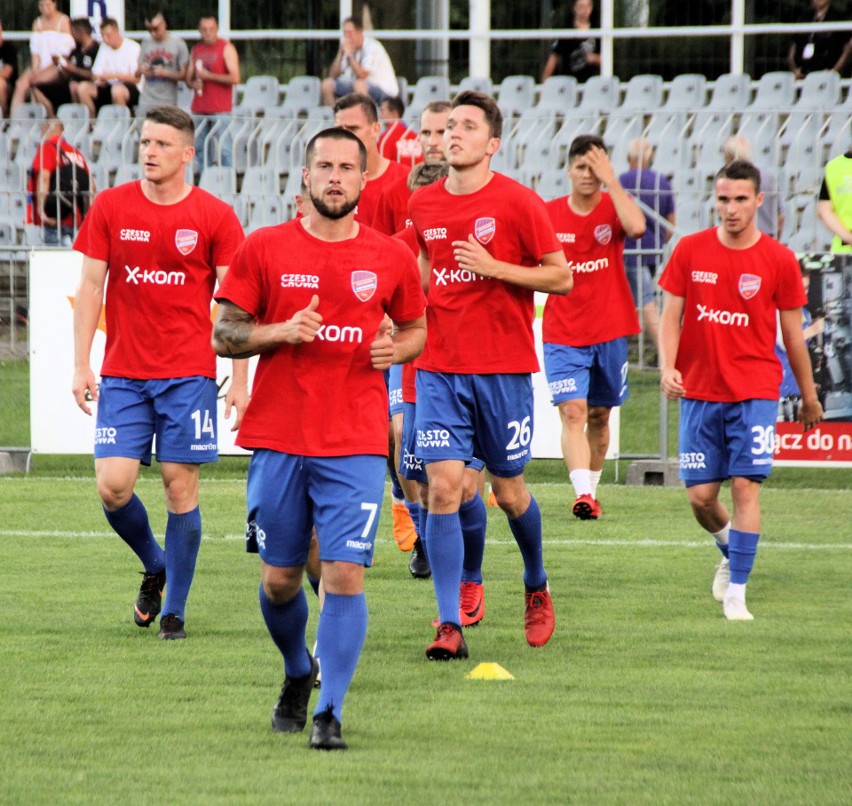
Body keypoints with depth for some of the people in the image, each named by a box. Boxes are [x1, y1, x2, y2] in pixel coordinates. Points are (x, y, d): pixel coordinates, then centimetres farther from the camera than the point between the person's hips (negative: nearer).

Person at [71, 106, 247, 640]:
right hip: (122, 373, 2)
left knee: (181, 487, -2)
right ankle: (154, 566, 23)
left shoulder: (215, 217, -2)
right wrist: (81, 365, 0)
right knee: (113, 487, -6)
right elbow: (90, 288, 6)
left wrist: (241, 380, -4)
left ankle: (174, 610, 9)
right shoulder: (111, 208, 3)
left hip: (188, 375, -2)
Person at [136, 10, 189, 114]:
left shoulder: (178, 44, 1)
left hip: (168, 102, -3)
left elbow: (183, 75, -1)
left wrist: (165, 73, -17)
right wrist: (141, 70, -8)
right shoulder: (146, 44, 11)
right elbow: (137, 74, 15)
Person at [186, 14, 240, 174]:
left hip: (220, 111, -6)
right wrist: (194, 83, -1)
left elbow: (235, 78, -9)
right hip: (199, 109, 6)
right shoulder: (196, 50, 16)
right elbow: (188, 78, 22)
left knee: (224, 149, -10)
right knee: (199, 149, 3)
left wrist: (208, 76, -11)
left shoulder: (226, 48, 0)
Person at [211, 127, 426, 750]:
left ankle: (330, 713, -6)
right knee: (279, 579, 8)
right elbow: (224, 334, 4)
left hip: (356, 446, -1)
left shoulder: (391, 258, 5)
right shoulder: (264, 249, 2)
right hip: (278, 440, 1)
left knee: (345, 576, -12)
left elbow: (416, 328, 19)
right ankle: (297, 673, 37)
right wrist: (280, 332, -14)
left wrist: (396, 349, -4)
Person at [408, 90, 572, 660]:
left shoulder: (518, 202, -7)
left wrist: (494, 268, -17)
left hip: (504, 367, -3)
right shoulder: (423, 206, 7)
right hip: (439, 367, 3)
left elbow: (562, 277, -6)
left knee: (509, 492, 8)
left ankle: (537, 588, 38)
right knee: (443, 487, -10)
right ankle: (450, 626, -10)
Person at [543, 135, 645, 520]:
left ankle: (592, 490, 29)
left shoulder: (613, 207, -2)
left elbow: (636, 226, -26)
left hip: (609, 333, 1)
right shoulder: (548, 214, -1)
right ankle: (582, 494, -27)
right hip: (562, 336, -1)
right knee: (573, 412, -17)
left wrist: (611, 181, -23)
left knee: (599, 416, 13)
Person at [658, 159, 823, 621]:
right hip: (699, 391, 2)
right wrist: (667, 367, -14)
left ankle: (736, 593, -7)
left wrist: (809, 396, 13)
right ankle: (730, 551, 34)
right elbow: (671, 316, 4)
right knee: (700, 495, 2)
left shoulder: (778, 261, -2)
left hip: (755, 392, -2)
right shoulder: (690, 251, 2)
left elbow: (792, 334, 6)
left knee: (745, 487, -12)